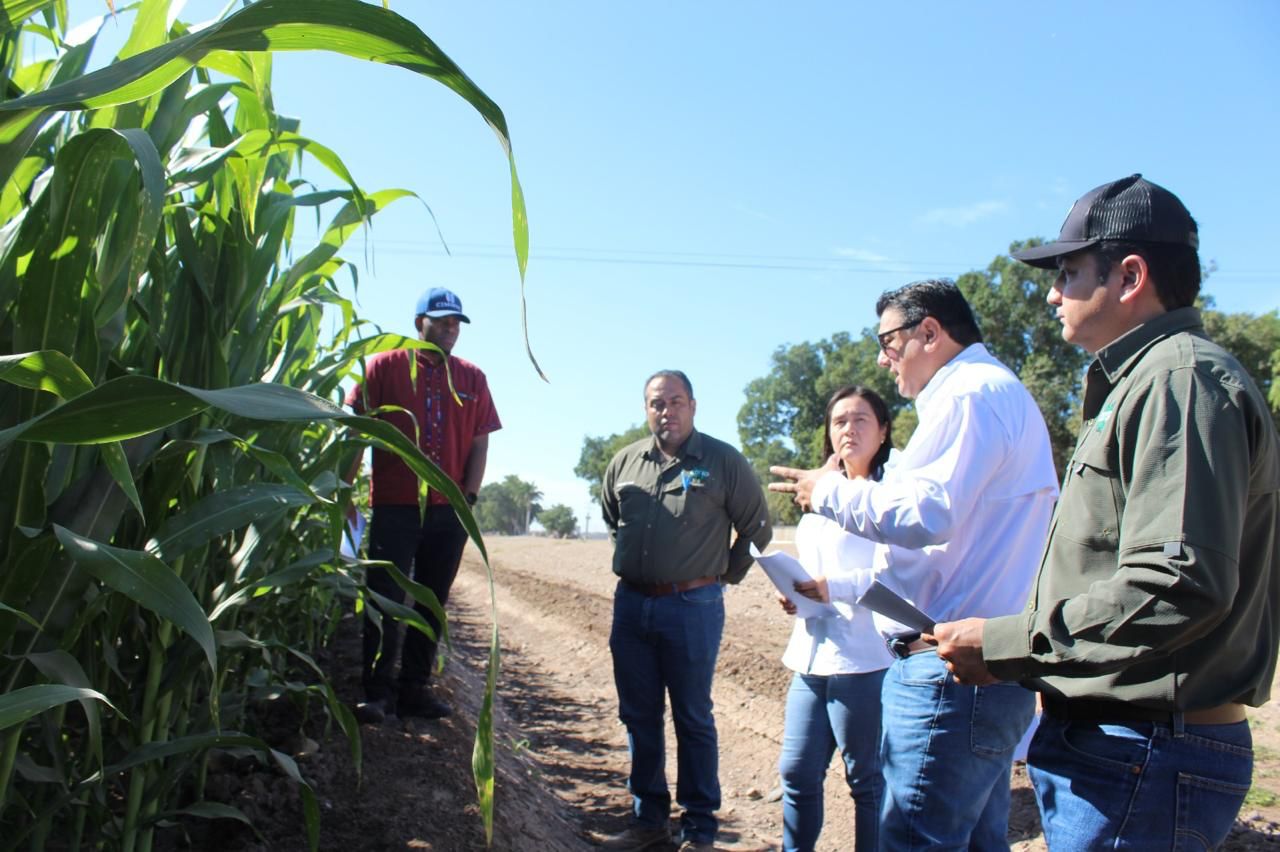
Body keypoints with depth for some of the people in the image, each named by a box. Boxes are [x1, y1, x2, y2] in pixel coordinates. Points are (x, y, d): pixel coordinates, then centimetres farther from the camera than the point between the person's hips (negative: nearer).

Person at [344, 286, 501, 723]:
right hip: (395, 506, -3)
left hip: (449, 511, 3)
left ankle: (415, 687, 19)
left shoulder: (471, 378, 10)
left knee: (432, 601, 9)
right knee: (385, 598, -2)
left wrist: (468, 496, -1)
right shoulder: (384, 367, 2)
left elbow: (479, 443, 9)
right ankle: (377, 690, 6)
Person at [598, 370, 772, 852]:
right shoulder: (625, 462, 6)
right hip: (630, 603, 5)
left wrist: (727, 574, 4)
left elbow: (757, 528, 2)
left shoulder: (724, 462, -6)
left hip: (692, 607, -5)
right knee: (639, 717, 13)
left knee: (693, 720, 4)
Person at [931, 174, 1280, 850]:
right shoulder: (1140, 384, 19)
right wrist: (1012, 645, 12)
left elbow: (1180, 586, -26)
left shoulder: (1181, 379, -16)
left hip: (1144, 764, -10)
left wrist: (1004, 646, -19)